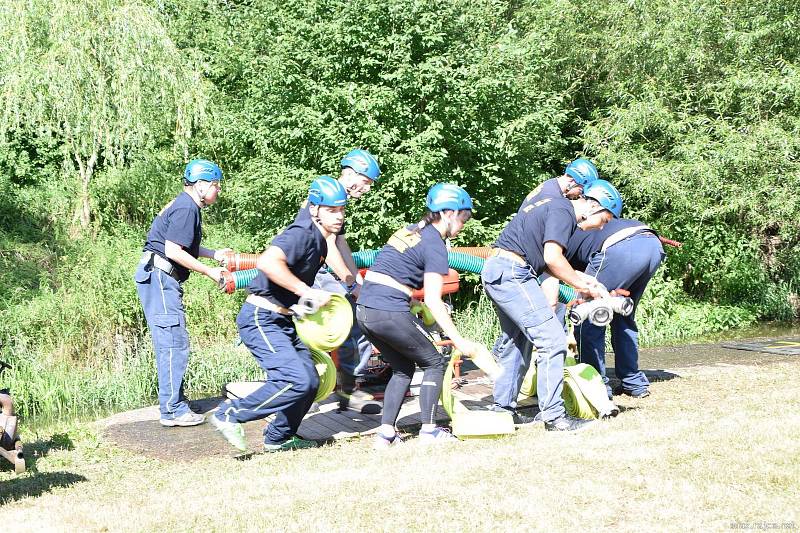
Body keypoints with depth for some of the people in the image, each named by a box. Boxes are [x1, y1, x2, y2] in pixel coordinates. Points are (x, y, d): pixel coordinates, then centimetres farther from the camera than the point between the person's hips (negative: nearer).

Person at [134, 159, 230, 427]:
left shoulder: (184, 205, 17)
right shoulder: (186, 209, -15)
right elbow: (173, 251, -22)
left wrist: (214, 254, 18)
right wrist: (209, 271, -15)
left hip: (161, 278, 11)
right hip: (159, 277, -11)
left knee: (170, 344, 15)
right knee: (174, 343, -9)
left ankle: (174, 403, 22)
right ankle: (173, 410, -6)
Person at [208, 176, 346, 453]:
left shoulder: (320, 240, 12)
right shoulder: (302, 233, -19)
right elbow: (267, 262, -37)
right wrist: (306, 291, -32)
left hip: (282, 321, 10)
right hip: (261, 319, -10)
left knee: (310, 381, 7)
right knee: (296, 380, -20)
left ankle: (278, 437, 24)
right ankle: (229, 414, -8)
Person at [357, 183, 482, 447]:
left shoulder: (409, 230, 18)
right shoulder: (435, 245, -7)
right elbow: (433, 300, -12)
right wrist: (458, 340, -11)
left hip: (364, 308, 8)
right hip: (390, 311, -8)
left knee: (403, 368, 20)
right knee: (434, 362, 10)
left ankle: (386, 432, 14)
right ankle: (429, 430, 12)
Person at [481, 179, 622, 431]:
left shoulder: (553, 205, 22)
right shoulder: (563, 211, -9)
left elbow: (546, 260, 20)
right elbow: (553, 258, -19)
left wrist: (580, 277, 11)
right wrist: (584, 287, -9)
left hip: (495, 272, 11)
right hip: (510, 272, -11)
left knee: (515, 341, 20)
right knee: (552, 340, -9)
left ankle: (503, 409, 24)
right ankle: (554, 415, -8)